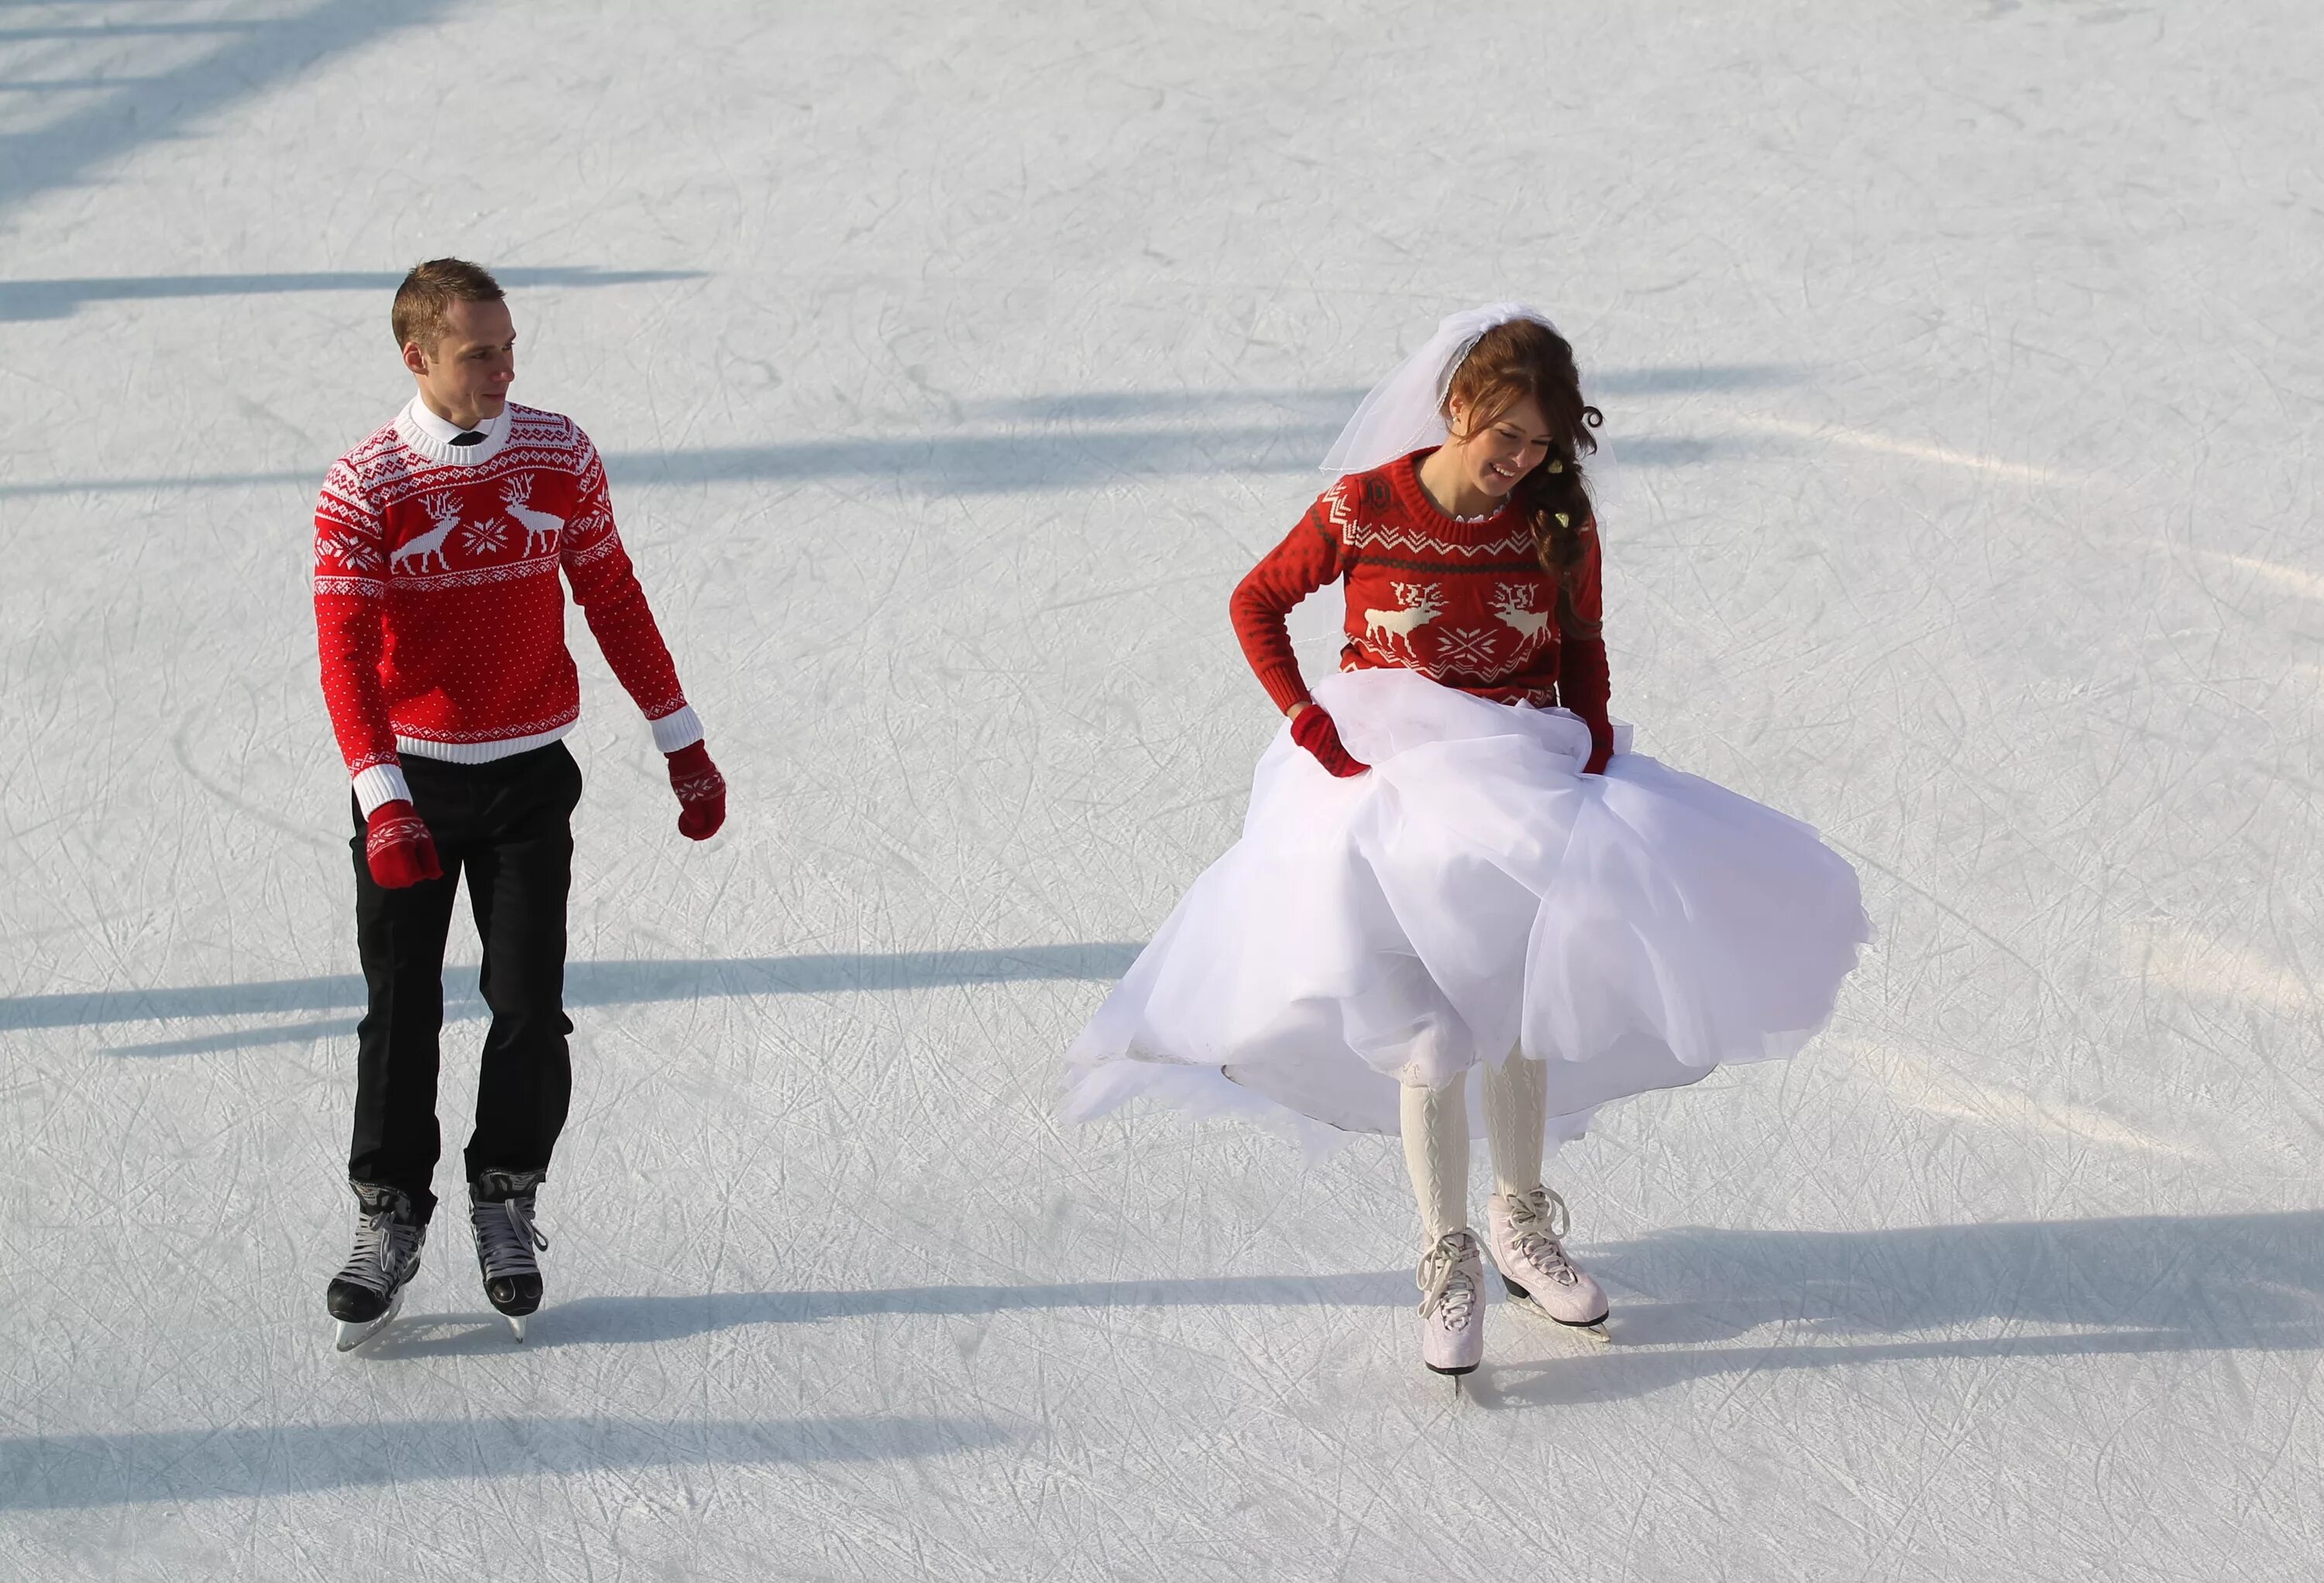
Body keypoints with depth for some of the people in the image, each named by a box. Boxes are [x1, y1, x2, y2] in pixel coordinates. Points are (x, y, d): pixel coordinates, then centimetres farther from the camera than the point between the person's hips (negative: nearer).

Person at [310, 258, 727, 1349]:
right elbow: (345, 652, -15)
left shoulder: (558, 456, -2)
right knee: (401, 1009, 2)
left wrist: (683, 745, 8)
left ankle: (505, 1199, 19)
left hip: (528, 773, 2)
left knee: (529, 1004, 0)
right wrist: (381, 801, -26)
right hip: (411, 779, -2)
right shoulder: (362, 489, -11)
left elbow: (614, 602, 6)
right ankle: (389, 1215, 17)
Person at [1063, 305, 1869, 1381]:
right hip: (1391, 776, -3)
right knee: (1427, 1029, -9)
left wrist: (1593, 749, -3)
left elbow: (1583, 651, 11)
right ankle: (1448, 1262, 4)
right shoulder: (1362, 510, -12)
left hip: (1527, 778, 3)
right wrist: (1311, 728, -8)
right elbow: (1256, 605, 0)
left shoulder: (1559, 522, -4)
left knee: (1522, 1009, 9)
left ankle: (1520, 1221, 29)